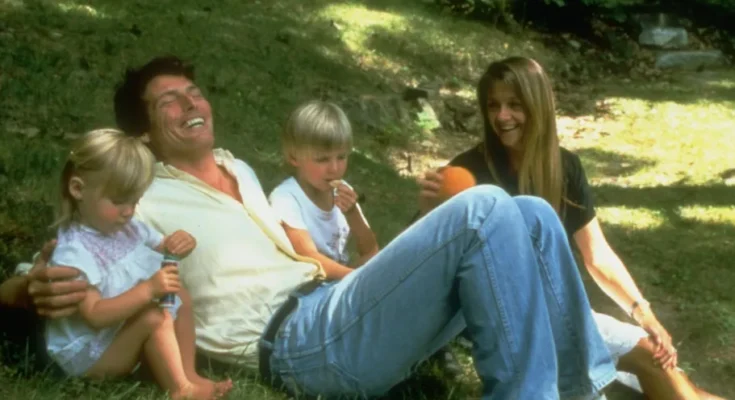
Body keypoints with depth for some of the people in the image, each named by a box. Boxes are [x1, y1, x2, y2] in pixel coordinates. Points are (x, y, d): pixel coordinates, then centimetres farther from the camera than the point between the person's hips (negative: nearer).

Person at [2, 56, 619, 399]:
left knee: (531, 217, -4)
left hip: (339, 306, 9)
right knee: (484, 210, -26)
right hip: (296, 338, -8)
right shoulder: (142, 204, 5)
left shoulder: (239, 171, 28)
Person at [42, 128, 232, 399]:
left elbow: (162, 247, 19)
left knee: (179, 296, -4)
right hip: (88, 353, -9)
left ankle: (188, 374, -9)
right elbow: (95, 315, -30)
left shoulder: (129, 229, 3)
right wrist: (147, 290, -38)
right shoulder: (74, 252, -24)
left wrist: (178, 245, -7)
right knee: (154, 317, -28)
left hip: (126, 336, 9)